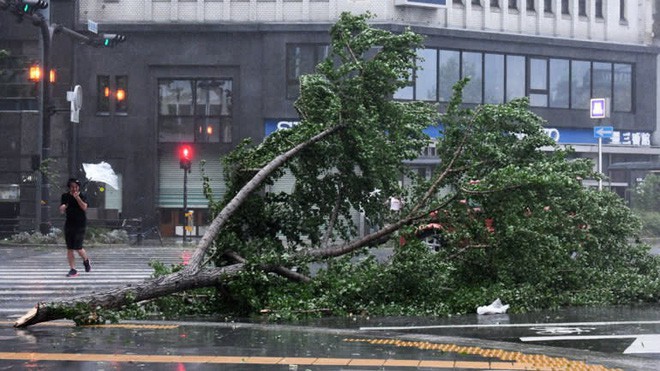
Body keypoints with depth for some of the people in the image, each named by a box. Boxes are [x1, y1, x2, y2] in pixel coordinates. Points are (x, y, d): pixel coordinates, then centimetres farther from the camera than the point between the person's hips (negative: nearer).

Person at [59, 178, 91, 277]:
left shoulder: (82, 196, -5)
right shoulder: (65, 196, 7)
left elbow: (84, 207, -22)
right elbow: (61, 211, 11)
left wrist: (77, 197, -28)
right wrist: (62, 207, -11)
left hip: (80, 225, -4)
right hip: (69, 224, 4)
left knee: (78, 248, -10)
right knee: (69, 249, 1)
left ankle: (86, 260, 21)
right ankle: (73, 270, 7)